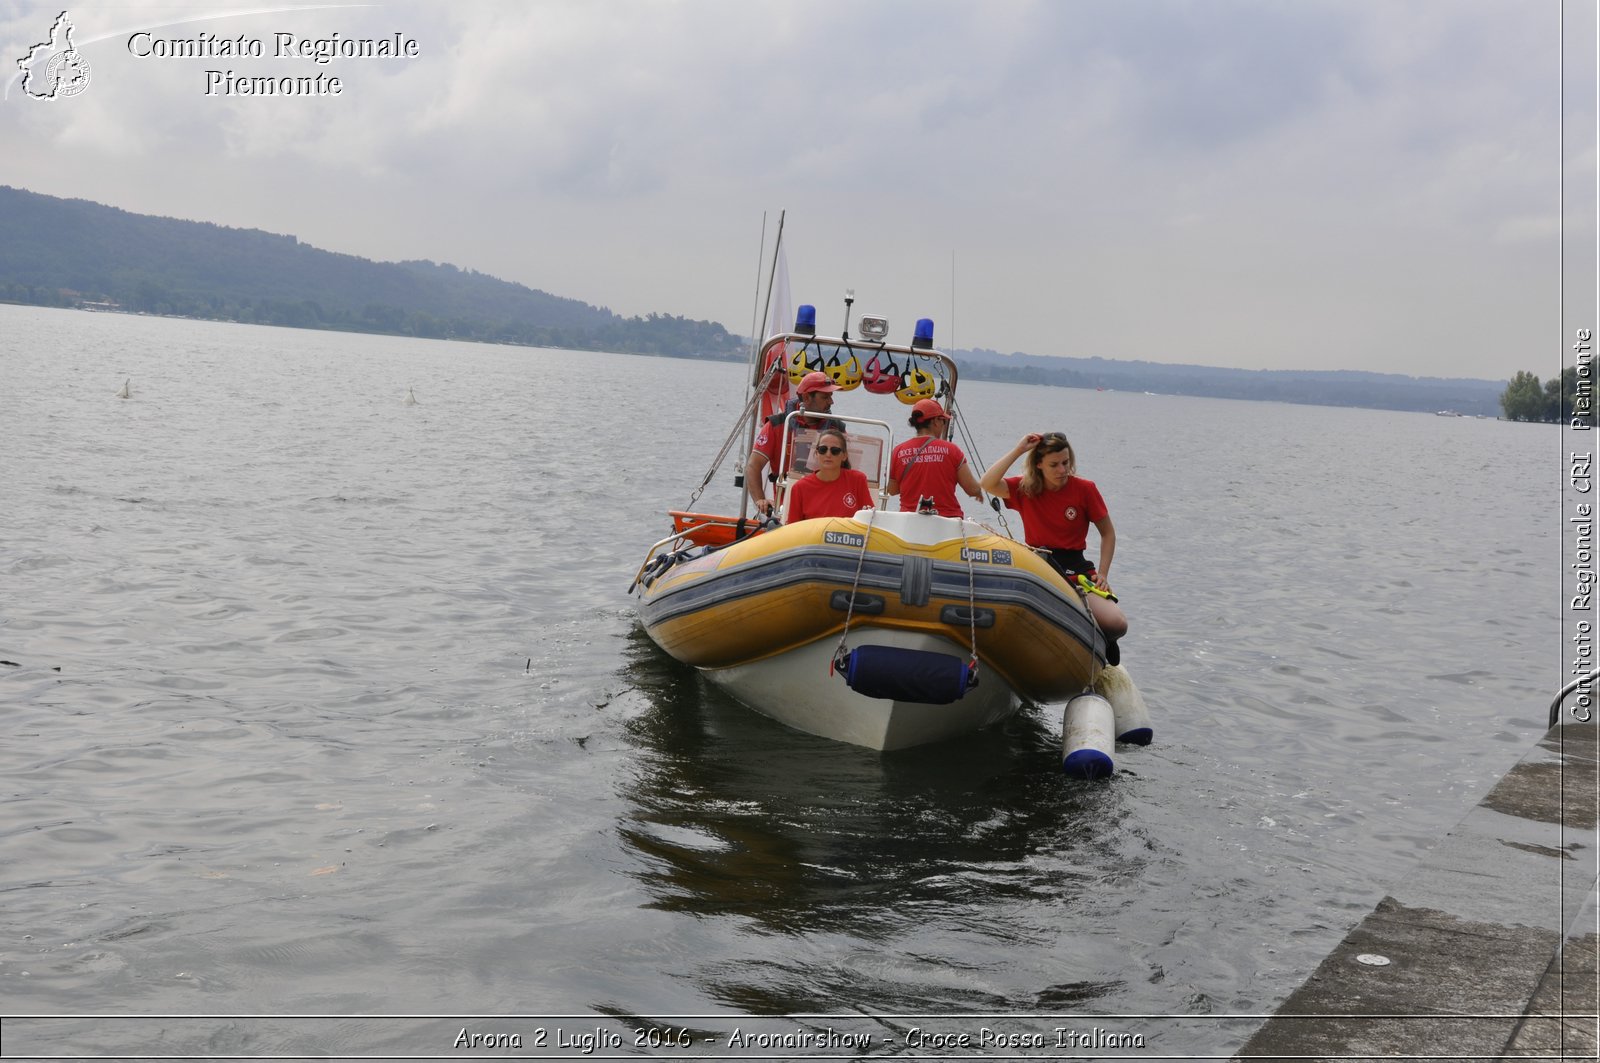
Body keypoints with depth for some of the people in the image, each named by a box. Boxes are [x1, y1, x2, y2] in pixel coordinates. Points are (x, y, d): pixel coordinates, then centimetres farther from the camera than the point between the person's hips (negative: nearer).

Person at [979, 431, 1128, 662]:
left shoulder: (1085, 489, 0)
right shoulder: (1024, 489, 3)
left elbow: (1108, 534, 8)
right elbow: (987, 484, -16)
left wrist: (1102, 574, -3)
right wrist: (1018, 451, -14)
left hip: (1075, 570, -1)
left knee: (1117, 624, -23)